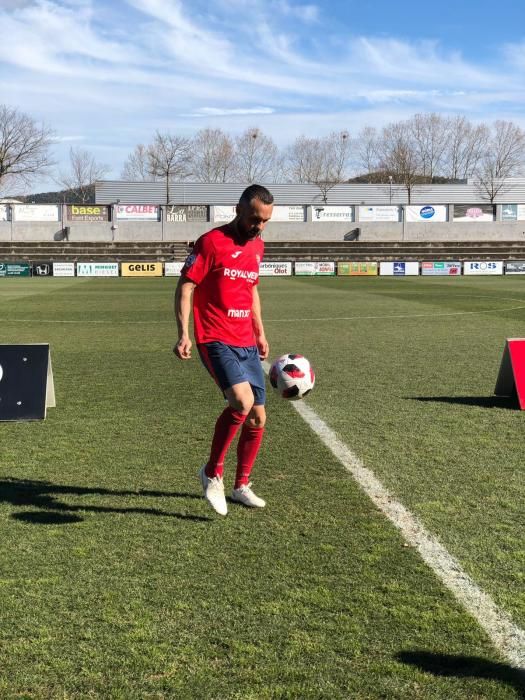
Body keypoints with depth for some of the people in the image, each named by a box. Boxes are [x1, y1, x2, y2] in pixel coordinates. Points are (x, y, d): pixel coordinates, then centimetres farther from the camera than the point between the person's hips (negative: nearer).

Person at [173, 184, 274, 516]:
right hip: (216, 340, -7)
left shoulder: (258, 246, 13)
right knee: (242, 401, -27)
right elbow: (185, 286, -9)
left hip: (247, 343, 8)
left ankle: (241, 486, 26)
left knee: (258, 418, 7)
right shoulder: (212, 242, -9)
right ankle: (212, 472, -6)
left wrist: (261, 333, 23)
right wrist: (184, 333, -19)